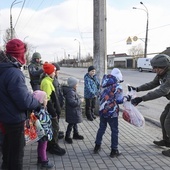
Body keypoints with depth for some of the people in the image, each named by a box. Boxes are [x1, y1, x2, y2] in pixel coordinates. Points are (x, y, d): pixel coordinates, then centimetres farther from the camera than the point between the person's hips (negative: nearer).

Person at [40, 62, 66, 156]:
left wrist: (55, 109, 20)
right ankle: (54, 147, 10)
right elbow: (47, 100, -25)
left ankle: (49, 145, 29)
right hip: (50, 110, -10)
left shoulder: (47, 81, 11)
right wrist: (53, 112, -21)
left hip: (50, 109, 10)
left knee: (53, 127, 18)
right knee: (55, 127, -1)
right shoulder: (47, 82, -21)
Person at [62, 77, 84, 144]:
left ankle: (76, 134, 36)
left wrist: (79, 100, 6)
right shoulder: (70, 92, -25)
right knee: (71, 124, 0)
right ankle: (67, 137, 12)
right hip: (72, 112, -11)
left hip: (74, 111, 11)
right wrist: (80, 101, -19)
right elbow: (72, 102, -31)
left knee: (75, 123, 22)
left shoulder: (72, 91, 9)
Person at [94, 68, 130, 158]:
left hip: (102, 110, 6)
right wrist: (126, 98, 0)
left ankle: (97, 146, 29)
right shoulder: (117, 87, -13)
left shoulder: (104, 85, 5)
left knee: (101, 128, 21)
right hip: (112, 112, -6)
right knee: (114, 131, 7)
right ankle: (114, 150, 14)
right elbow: (119, 100, -16)